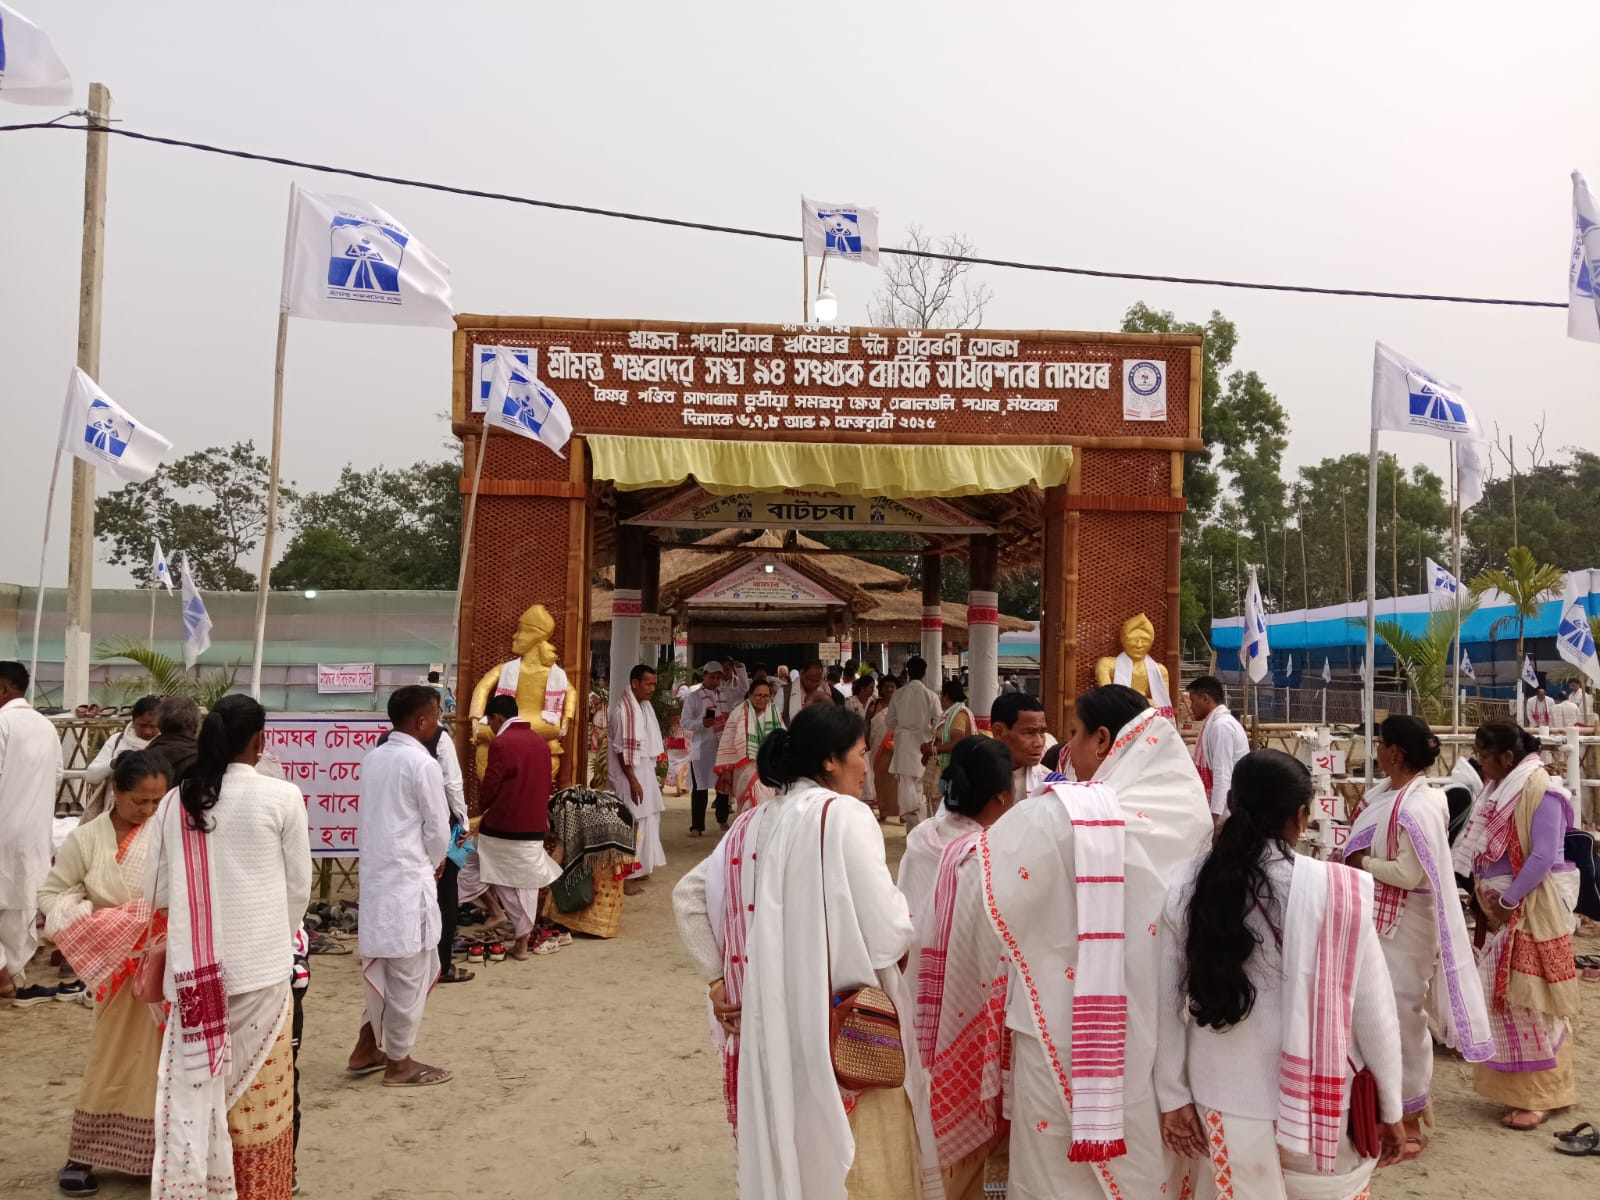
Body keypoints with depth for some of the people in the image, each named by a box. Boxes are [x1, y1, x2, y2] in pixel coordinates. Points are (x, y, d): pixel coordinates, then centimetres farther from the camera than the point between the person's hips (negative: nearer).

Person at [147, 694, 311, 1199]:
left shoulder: (176, 801, -1)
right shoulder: (282, 797, -10)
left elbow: (156, 891, 7)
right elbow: (298, 887, -2)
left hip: (194, 968, 3)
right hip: (259, 966, -2)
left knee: (196, 1084, 12)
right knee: (256, 1089, 9)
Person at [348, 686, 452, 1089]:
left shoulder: (372, 759, 7)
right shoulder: (423, 764, -15)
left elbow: (365, 819, 13)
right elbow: (438, 829, -12)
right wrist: (433, 865, 9)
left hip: (375, 875, 8)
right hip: (408, 880, -8)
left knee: (382, 966, 20)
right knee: (409, 973, 5)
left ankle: (367, 1048, 28)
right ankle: (399, 1062, 15)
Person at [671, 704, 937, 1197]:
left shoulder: (755, 822, 8)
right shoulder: (843, 813, -13)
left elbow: (688, 895, 14)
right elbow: (887, 933, -17)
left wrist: (717, 978, 12)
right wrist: (905, 922, 4)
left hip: (768, 1023, 7)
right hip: (843, 1027, -7)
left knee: (784, 1154, 19)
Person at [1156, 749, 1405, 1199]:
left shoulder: (1187, 887, -8)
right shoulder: (1337, 891, -18)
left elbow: (1167, 1002, -1)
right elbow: (1371, 1009, -9)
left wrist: (1173, 1096, 9)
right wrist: (1390, 1107, 5)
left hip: (1224, 1099, 2)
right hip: (1316, 1101, -2)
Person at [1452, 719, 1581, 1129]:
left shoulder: (1540, 789, -17)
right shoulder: (1503, 788, 10)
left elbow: (1544, 856, -22)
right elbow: (1486, 849, 13)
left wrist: (1508, 901, -17)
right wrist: (1492, 899, 2)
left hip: (1533, 909, -9)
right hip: (1508, 908, 9)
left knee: (1527, 998, -2)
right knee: (1503, 993, 13)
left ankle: (1539, 1096, 9)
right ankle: (1521, 1085, 25)